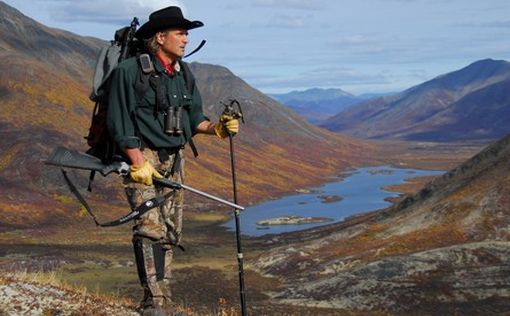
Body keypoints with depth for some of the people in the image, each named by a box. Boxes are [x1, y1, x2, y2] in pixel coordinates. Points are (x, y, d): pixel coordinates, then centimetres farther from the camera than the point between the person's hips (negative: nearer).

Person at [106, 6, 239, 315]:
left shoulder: (182, 73, 11)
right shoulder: (130, 70, -12)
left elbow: (193, 116, 16)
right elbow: (119, 121, -14)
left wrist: (215, 127, -5)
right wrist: (138, 162, -19)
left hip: (174, 160, 7)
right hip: (142, 157, -7)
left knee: (171, 231, 8)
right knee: (151, 228, -16)